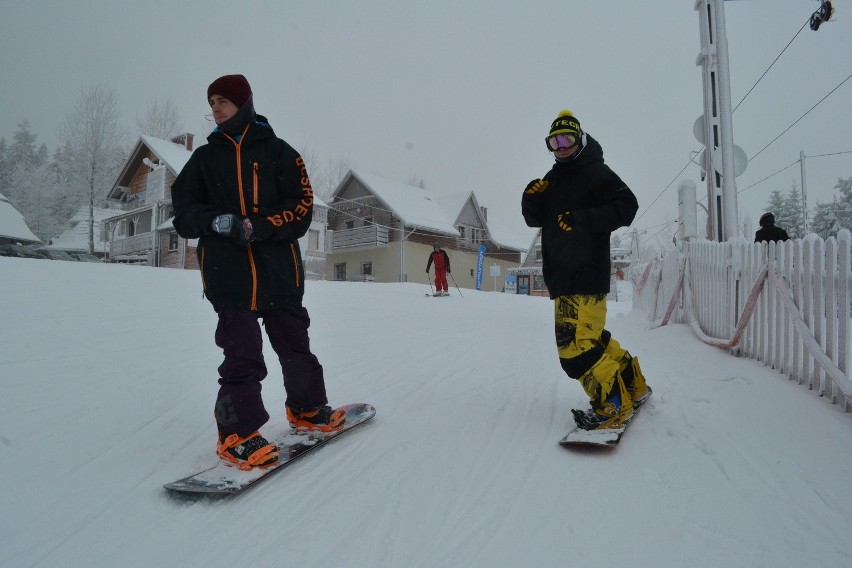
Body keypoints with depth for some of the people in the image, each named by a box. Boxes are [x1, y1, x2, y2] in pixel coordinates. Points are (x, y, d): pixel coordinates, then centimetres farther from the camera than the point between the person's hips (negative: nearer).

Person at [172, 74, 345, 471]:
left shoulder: (277, 151, 7)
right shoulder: (205, 157, 14)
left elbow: (302, 206, -1)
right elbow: (184, 209, 9)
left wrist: (258, 227, -16)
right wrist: (217, 222, -12)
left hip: (279, 270, 0)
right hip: (228, 273, 0)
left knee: (295, 346, 10)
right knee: (242, 354, -7)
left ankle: (308, 410, 31)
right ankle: (238, 434, 5)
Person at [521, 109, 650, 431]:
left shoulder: (595, 172, -3)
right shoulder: (554, 179, 20)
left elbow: (626, 207, -13)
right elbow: (534, 219, 16)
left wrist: (581, 219, -23)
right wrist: (532, 199, -5)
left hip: (586, 275, -9)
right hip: (562, 276, 9)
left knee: (576, 344, -15)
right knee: (588, 338, 16)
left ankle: (614, 407, -1)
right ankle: (633, 387, 32)